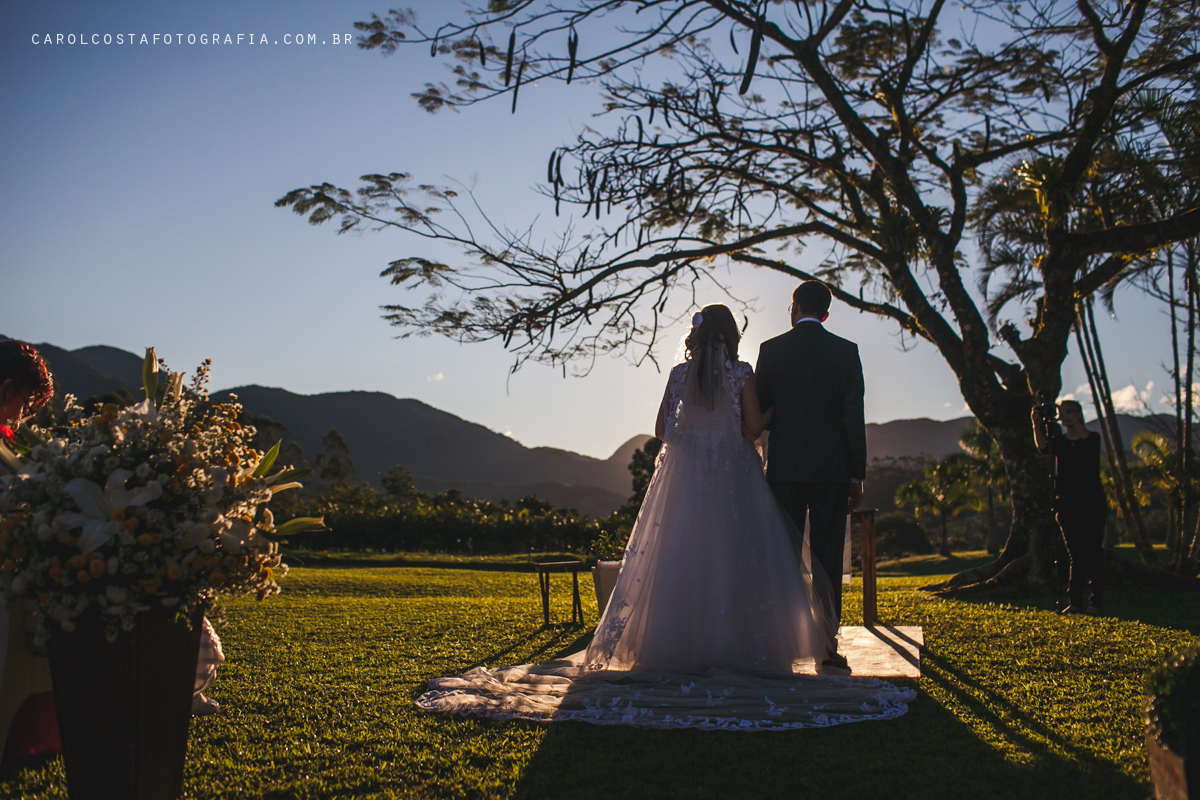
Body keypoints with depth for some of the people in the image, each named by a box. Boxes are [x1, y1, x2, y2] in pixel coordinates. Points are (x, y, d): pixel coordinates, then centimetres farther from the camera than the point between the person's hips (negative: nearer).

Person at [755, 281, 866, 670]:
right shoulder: (846, 351, 0)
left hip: (784, 466, 0)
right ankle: (827, 642, 3)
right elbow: (854, 417, -2)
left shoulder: (771, 349, 0)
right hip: (832, 466, 0)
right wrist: (857, 474, 3)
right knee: (827, 554, 3)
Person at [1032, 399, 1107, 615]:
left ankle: (1097, 603, -1)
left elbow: (1085, 436, -22)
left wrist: (1072, 420, -34)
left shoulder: (1092, 438, 3)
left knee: (1092, 554, -3)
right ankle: (1075, 603, 7)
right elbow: (1043, 446, -12)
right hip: (1067, 506, 3)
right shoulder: (1060, 441, 10)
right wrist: (1037, 425, -29)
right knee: (1076, 556, 6)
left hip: (1092, 504, -3)